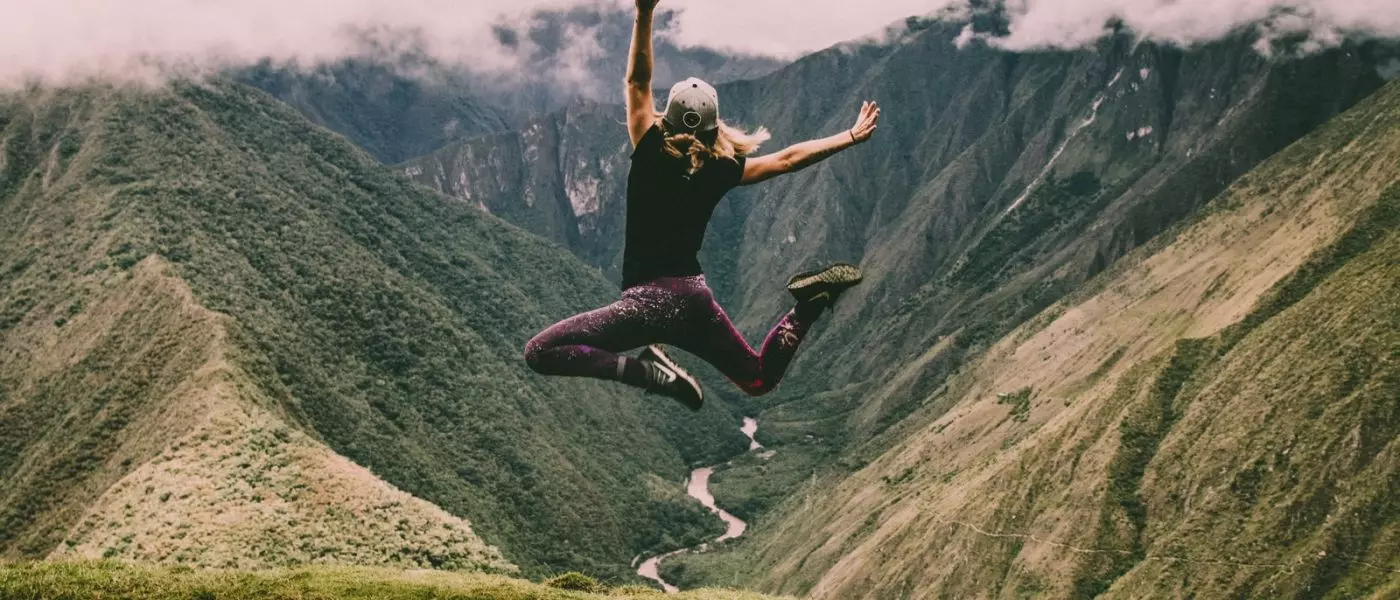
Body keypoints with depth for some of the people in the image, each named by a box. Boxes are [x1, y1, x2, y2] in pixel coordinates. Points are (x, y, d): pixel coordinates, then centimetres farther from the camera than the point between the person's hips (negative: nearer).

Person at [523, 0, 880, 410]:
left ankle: (648, 370, -22)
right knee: (760, 379, 25)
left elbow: (637, 81, -6)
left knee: (540, 352, -8)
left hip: (652, 299, -5)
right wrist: (851, 137, 18)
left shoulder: (650, 154, -8)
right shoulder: (721, 170, 2)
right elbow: (788, 159, 9)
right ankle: (809, 305, 0)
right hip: (696, 298, 5)